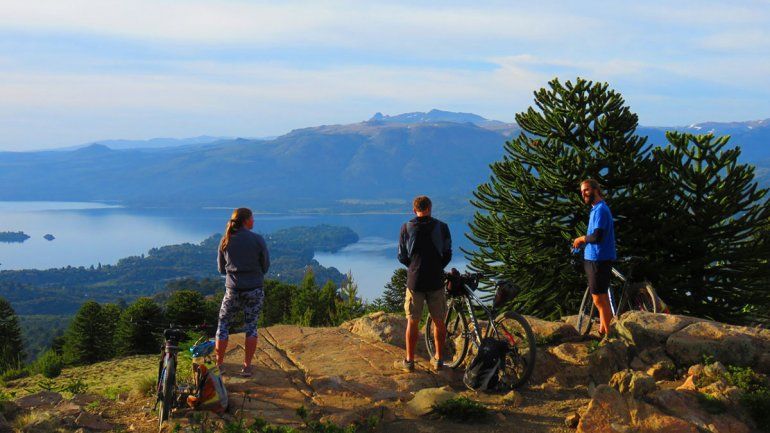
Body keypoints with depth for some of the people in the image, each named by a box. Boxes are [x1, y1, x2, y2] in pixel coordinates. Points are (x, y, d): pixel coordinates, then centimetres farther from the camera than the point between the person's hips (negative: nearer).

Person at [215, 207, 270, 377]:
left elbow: (221, 269, 9)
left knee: (223, 325, 14)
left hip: (232, 290, 1)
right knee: (251, 326, 10)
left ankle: (219, 365, 14)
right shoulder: (258, 240, -8)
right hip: (254, 290, -1)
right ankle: (247, 366, 11)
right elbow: (265, 266, 0)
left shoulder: (226, 241, 0)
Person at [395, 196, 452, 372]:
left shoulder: (406, 228, -3)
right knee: (439, 321, 11)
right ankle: (438, 359, 18)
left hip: (415, 280, -1)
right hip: (436, 281, 1)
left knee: (413, 322, 7)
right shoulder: (442, 227, -2)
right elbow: (447, 255, 3)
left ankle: (409, 361, 11)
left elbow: (402, 257, 1)